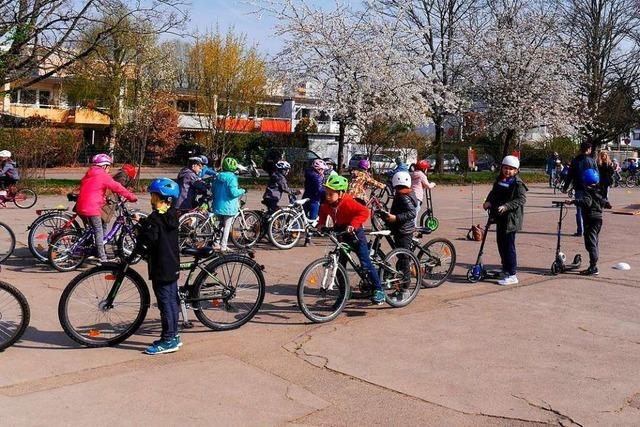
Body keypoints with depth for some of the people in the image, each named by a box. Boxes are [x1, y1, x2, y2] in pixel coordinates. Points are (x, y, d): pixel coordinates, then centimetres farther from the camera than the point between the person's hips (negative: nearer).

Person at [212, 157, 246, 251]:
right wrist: (243, 191, -6)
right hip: (228, 207, -6)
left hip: (218, 207, 7)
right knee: (227, 226, 3)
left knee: (221, 225, 20)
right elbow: (233, 192, -22)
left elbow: (213, 190, 15)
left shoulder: (218, 177, 8)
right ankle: (223, 246, 4)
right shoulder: (232, 177, -14)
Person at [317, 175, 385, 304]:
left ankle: (378, 290, 3)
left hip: (355, 234, -7)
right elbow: (323, 213, 14)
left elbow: (364, 212, -33)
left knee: (366, 264, -7)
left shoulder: (347, 202, -26)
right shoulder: (326, 204, -6)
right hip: (340, 234, 7)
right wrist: (321, 224, -3)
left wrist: (353, 225, -40)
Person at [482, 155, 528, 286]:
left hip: (511, 219, -8)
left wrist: (506, 206, -31)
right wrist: (488, 201, -3)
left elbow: (521, 199, -20)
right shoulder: (499, 181, 13)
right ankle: (505, 271, 28)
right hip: (500, 218, 9)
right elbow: (493, 193, 19)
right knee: (501, 245, 15)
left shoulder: (518, 184, -11)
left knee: (508, 246, -7)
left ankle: (512, 275, -1)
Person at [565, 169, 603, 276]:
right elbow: (603, 202, 24)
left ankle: (593, 267, -12)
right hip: (598, 218, 9)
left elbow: (586, 202, -30)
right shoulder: (598, 191, 12)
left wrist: (573, 201, -35)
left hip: (590, 219, -9)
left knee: (590, 244, -9)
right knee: (594, 243, 15)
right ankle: (593, 266, 20)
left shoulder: (586, 191, -12)